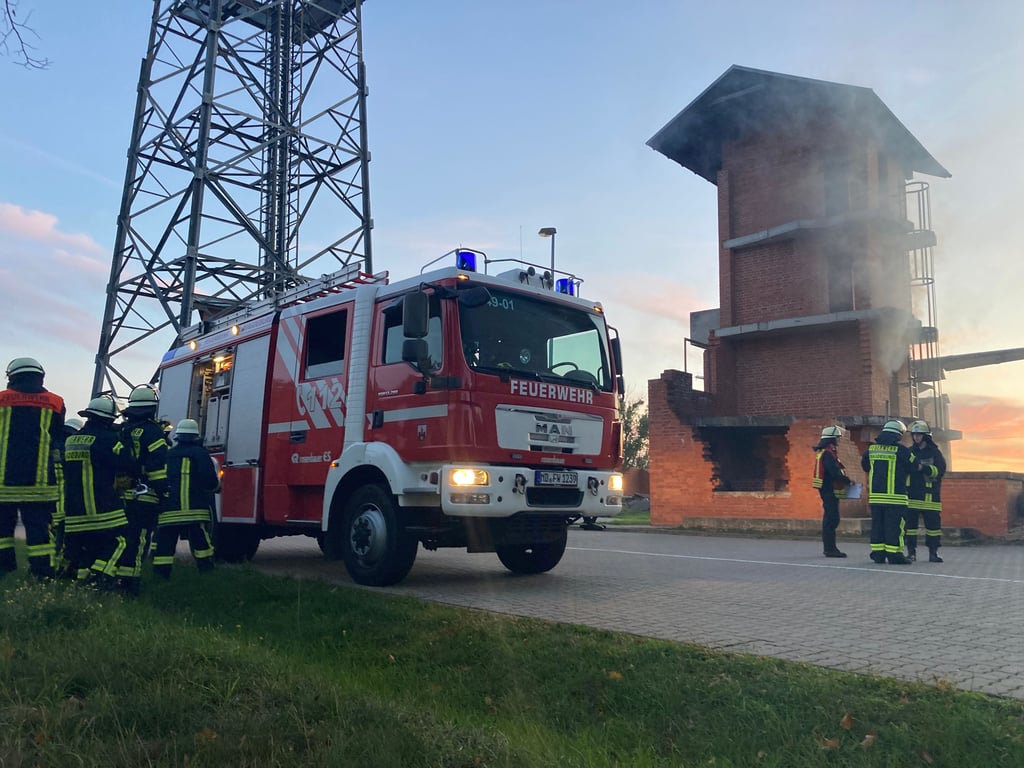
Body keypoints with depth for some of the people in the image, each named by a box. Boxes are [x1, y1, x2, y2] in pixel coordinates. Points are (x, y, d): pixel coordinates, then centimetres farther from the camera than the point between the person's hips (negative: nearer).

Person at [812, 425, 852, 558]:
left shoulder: (824, 452, 16)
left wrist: (844, 478, 8)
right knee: (832, 519, -10)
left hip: (828, 490, 11)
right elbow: (835, 473, -24)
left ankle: (829, 548, 21)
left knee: (830, 519, 15)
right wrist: (848, 480, -10)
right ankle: (830, 548, -9)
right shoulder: (828, 454, -17)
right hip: (829, 490, -11)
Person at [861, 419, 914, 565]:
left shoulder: (871, 449, 6)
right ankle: (894, 554, -1)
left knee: (877, 524, 9)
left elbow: (865, 466, 19)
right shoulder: (901, 450, -8)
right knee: (894, 525, -2)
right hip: (895, 495, -5)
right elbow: (910, 468, 1)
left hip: (875, 494, 5)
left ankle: (878, 553, 12)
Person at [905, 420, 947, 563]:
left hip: (929, 496, -2)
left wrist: (923, 468, -23)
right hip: (911, 494, 2)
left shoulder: (935, 452, 3)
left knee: (933, 523, 0)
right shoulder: (909, 452, 12)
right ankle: (911, 551, 7)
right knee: (909, 523, 0)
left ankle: (933, 552, 10)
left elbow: (940, 470, -9)